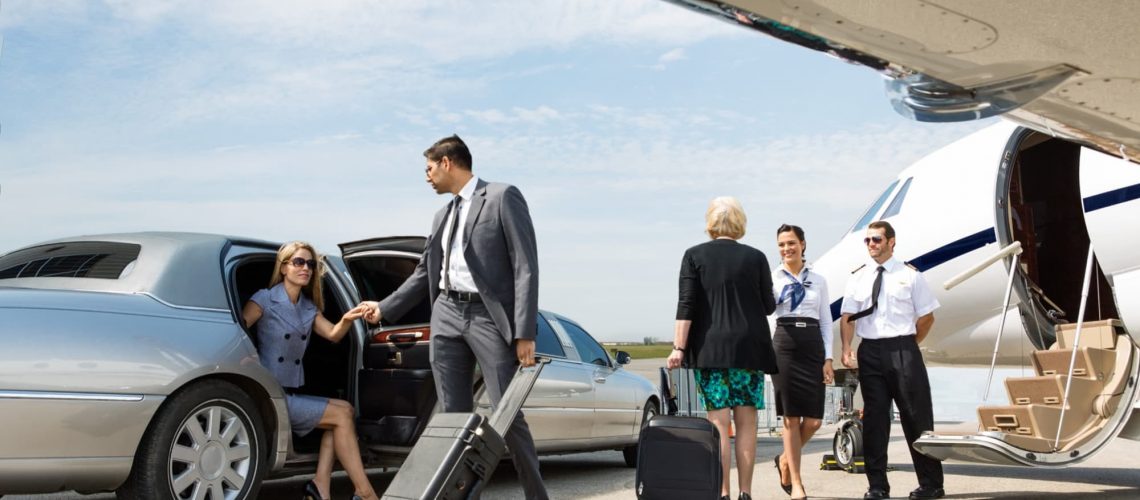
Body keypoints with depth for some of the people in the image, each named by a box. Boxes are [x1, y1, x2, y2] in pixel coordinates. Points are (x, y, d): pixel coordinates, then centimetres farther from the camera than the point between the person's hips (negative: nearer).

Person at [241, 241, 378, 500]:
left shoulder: (308, 307, 13)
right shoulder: (265, 300, -7)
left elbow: (334, 334, 0)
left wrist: (347, 319, -21)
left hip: (290, 394, 7)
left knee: (345, 410, -6)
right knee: (342, 414, -13)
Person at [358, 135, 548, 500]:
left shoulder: (503, 198, -2)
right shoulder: (443, 216, 19)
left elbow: (525, 266, -9)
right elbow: (424, 274, 27)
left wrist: (525, 333, -16)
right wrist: (384, 308, 22)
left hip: (489, 316, -6)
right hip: (447, 315, 6)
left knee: (508, 414, -6)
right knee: (455, 415, 5)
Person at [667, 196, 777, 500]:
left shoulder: (695, 256, 1)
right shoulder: (755, 257, 4)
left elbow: (686, 305, -6)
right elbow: (768, 306, 8)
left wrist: (679, 347, -6)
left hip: (710, 347, -1)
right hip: (749, 347, 1)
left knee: (718, 423, 0)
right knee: (746, 422, 6)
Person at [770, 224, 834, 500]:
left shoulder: (818, 280, 12)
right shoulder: (772, 278, 5)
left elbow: (826, 321, 11)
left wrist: (828, 358, 4)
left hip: (813, 345, 3)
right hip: (785, 344, -3)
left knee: (813, 420, -1)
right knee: (791, 418, -1)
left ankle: (785, 459, 27)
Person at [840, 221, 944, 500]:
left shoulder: (910, 275, 4)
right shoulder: (858, 278, 9)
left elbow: (927, 316, 6)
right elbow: (848, 317, 2)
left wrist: (909, 345, 2)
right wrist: (846, 349, -10)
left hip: (903, 350, -2)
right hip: (870, 351, 2)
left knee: (916, 415, 1)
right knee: (874, 417, 4)